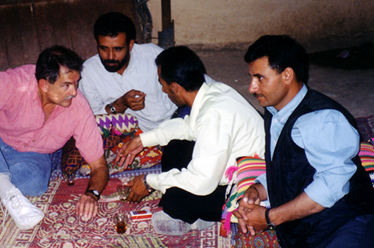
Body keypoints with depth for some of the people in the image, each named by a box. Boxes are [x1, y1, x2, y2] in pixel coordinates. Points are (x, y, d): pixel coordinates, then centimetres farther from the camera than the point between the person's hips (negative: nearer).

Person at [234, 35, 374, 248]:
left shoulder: (322, 119, -15)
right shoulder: (274, 116, 15)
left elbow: (331, 184, -23)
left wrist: (271, 217, -16)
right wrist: (256, 190, -1)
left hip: (344, 225, -7)